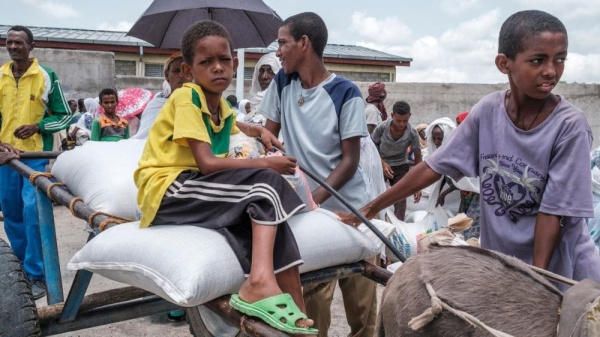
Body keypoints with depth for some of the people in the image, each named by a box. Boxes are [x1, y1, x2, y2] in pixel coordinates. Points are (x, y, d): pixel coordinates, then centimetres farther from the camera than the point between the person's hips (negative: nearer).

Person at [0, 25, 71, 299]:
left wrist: (37, 126, -15)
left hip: (36, 155, -5)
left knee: (33, 212, -10)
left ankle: (37, 274, -2)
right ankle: (25, 261, 29)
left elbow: (64, 116, -1)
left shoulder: (47, 76, -4)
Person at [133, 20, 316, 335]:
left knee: (267, 205, -14)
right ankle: (261, 282, -26)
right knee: (267, 181, -21)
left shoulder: (221, 106, 14)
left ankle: (294, 309, -16)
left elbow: (236, 126, 41)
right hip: (166, 191, -7)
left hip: (192, 193, 7)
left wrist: (260, 131, 19)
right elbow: (206, 163, -19)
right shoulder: (186, 97, -9)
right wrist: (266, 164, -14)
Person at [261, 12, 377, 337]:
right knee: (310, 300, 6)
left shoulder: (345, 93, -12)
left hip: (347, 209, -3)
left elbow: (350, 161, -12)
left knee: (361, 302, 8)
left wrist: (313, 199, -22)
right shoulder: (282, 82, 3)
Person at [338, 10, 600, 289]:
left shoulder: (570, 126, -19)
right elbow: (434, 167, -6)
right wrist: (370, 209, -6)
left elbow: (553, 211, -17)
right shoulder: (488, 110, -10)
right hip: (498, 262, 3)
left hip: (560, 270, -2)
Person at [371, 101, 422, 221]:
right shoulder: (382, 128, -24)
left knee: (401, 203, -5)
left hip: (400, 167, 1)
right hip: (380, 165, 0)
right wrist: (383, 163, -22)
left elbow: (418, 158, -10)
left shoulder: (412, 133, -21)